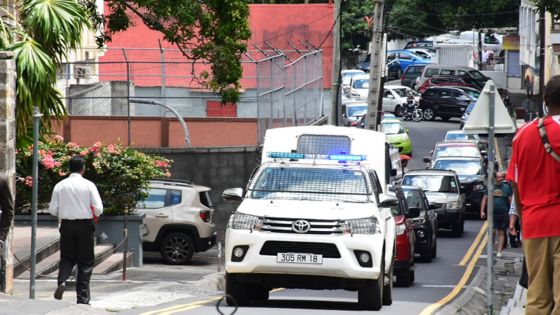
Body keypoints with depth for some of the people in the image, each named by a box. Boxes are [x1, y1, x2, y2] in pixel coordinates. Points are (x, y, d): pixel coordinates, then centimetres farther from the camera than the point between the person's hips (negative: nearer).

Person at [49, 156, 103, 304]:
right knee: (85, 262, 8)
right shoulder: (88, 185, -7)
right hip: (85, 225, -2)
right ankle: (82, 298, 7)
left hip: (67, 225, 2)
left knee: (67, 258, 15)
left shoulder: (60, 186, -1)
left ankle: (62, 281, -15)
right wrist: (94, 214, 12)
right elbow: (99, 209, -11)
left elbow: (53, 210, -2)